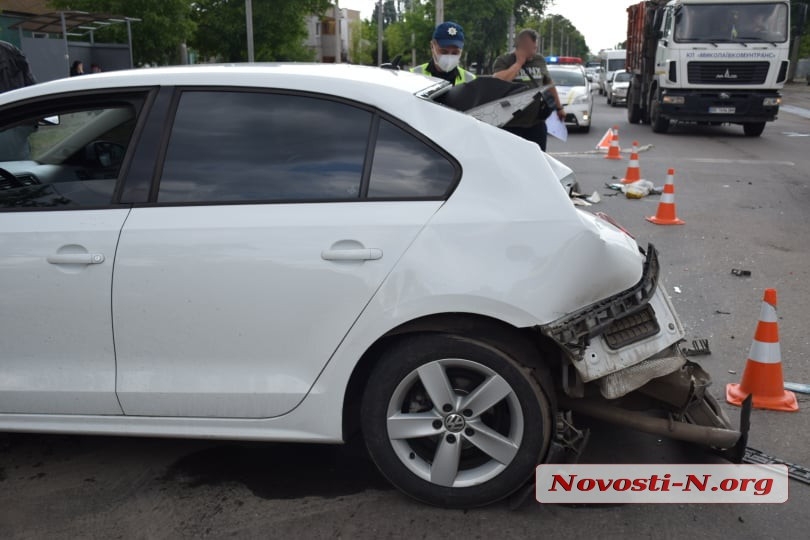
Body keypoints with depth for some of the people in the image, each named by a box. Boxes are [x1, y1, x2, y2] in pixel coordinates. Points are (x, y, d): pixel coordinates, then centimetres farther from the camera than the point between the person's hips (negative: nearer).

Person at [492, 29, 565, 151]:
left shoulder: (539, 60, 12)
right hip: (511, 124, -3)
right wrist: (519, 63, -12)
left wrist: (559, 107, 30)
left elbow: (549, 85, 24)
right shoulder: (503, 61, -1)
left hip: (536, 123, 3)